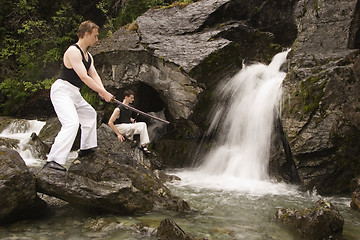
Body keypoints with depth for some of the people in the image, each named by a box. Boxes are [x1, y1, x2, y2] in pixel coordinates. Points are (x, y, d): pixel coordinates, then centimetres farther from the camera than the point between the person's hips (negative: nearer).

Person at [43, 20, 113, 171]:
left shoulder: (88, 56, 16)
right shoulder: (73, 51, -16)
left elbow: (94, 75, 7)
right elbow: (84, 77, -23)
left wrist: (102, 90, -13)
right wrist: (103, 93, -22)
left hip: (74, 93, 11)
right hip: (62, 90, -11)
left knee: (90, 114, 25)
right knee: (72, 122, -26)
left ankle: (86, 147, 35)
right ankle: (53, 160, -31)